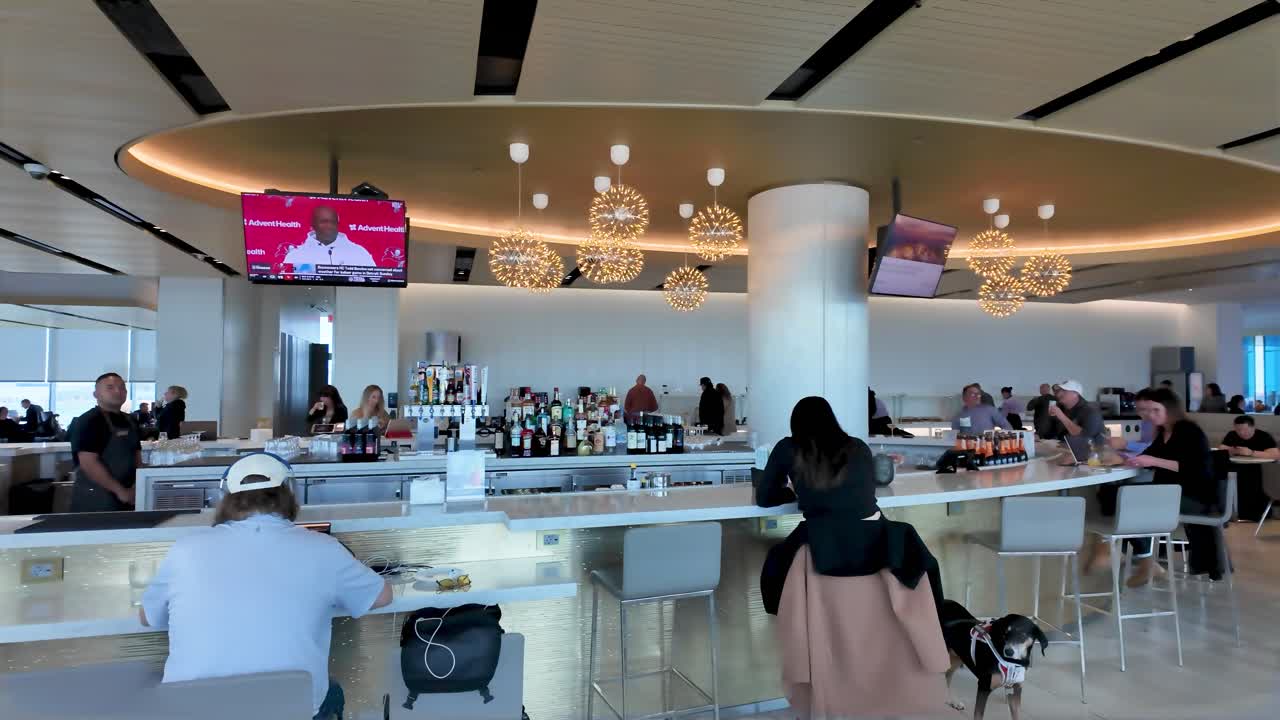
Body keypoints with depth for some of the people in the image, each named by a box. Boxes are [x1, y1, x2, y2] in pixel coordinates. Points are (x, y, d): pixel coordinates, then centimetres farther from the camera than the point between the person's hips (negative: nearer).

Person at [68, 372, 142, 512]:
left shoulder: (129, 421, 12)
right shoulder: (87, 422, -11)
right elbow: (89, 463, -19)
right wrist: (120, 490, -20)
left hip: (127, 498, 7)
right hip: (95, 499, -7)